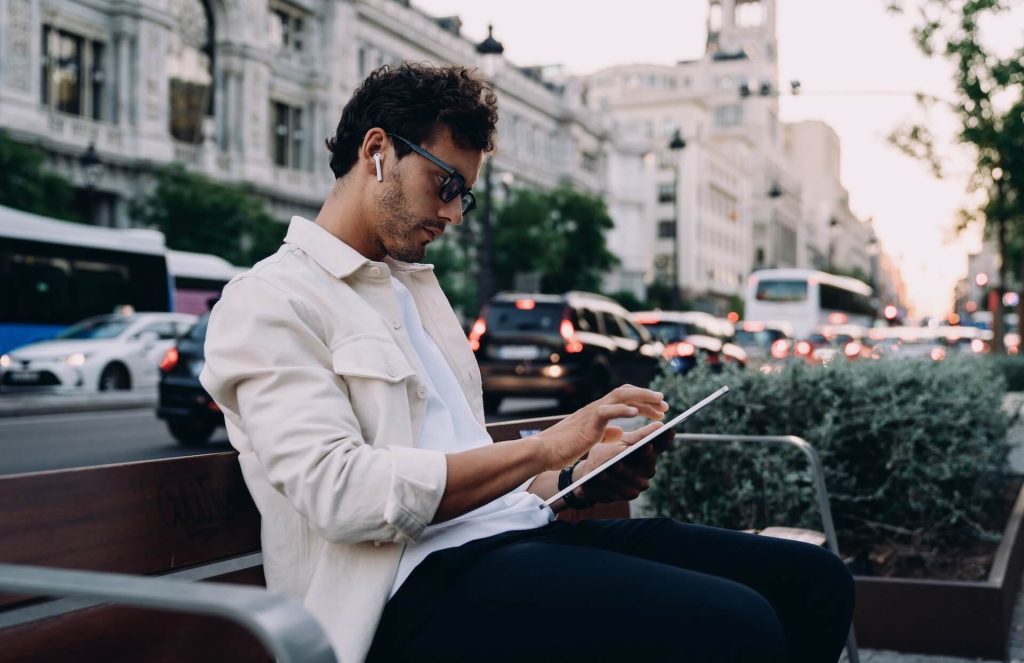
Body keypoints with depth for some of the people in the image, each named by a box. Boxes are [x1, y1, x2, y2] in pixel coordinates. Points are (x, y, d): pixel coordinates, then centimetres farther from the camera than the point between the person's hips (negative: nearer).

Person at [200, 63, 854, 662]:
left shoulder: (418, 285, 26)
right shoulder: (268, 302, -2)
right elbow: (340, 492, -17)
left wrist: (577, 477, 5)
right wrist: (545, 448, -14)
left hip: (518, 533, 9)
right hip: (424, 584, -8)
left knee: (815, 583, -4)